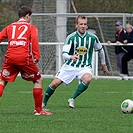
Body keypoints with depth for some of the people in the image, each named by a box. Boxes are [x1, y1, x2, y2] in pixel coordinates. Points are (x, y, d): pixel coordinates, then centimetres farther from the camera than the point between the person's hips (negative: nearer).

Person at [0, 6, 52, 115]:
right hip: (24, 57, -3)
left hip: (10, 57, 3)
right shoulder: (31, 27, 13)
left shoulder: (9, 27, 22)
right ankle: (38, 110, 11)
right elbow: (34, 41, -3)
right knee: (38, 80, 13)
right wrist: (36, 56, -5)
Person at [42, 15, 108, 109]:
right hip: (70, 66, 0)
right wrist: (71, 57, -39)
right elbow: (64, 54, -16)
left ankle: (72, 99, -16)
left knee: (88, 79, -33)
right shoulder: (71, 37, -10)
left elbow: (100, 50, 15)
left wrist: (103, 64, 24)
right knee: (55, 83, -10)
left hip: (85, 67, 0)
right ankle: (44, 102, 16)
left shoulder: (92, 38, -5)